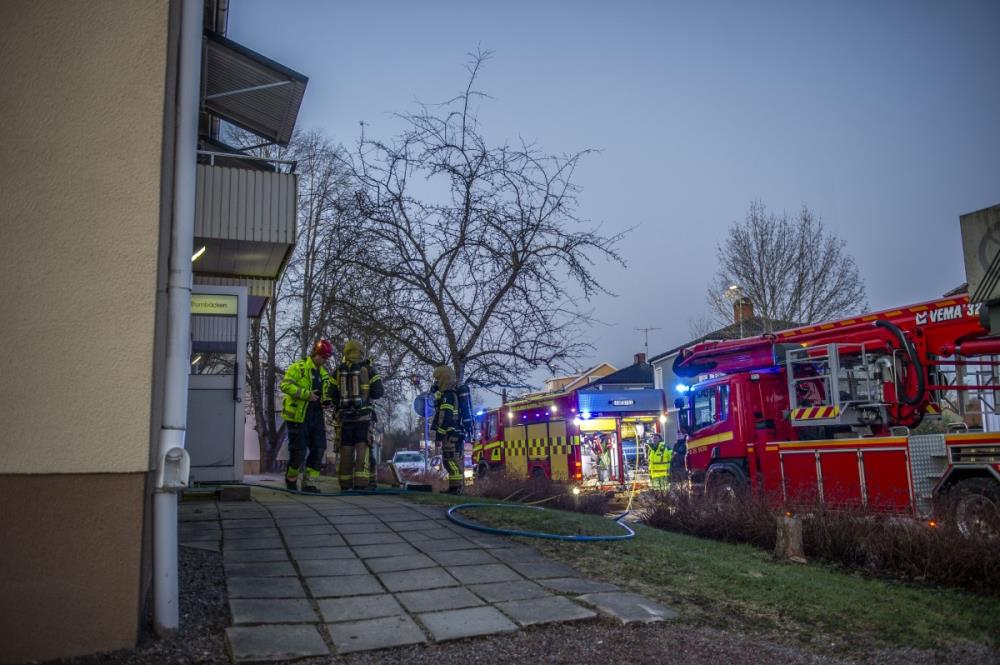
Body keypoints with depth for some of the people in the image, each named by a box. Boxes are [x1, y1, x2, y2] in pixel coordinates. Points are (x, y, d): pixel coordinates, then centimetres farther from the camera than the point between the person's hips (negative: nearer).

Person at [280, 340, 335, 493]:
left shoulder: (324, 373, 16)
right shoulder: (298, 367, -7)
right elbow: (285, 385, -18)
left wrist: (327, 400, 4)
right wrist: (306, 394, -26)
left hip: (316, 416, 7)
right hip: (298, 416, -7)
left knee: (319, 449, 1)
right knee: (299, 451, -2)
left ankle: (309, 483, 7)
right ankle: (291, 480, 22)